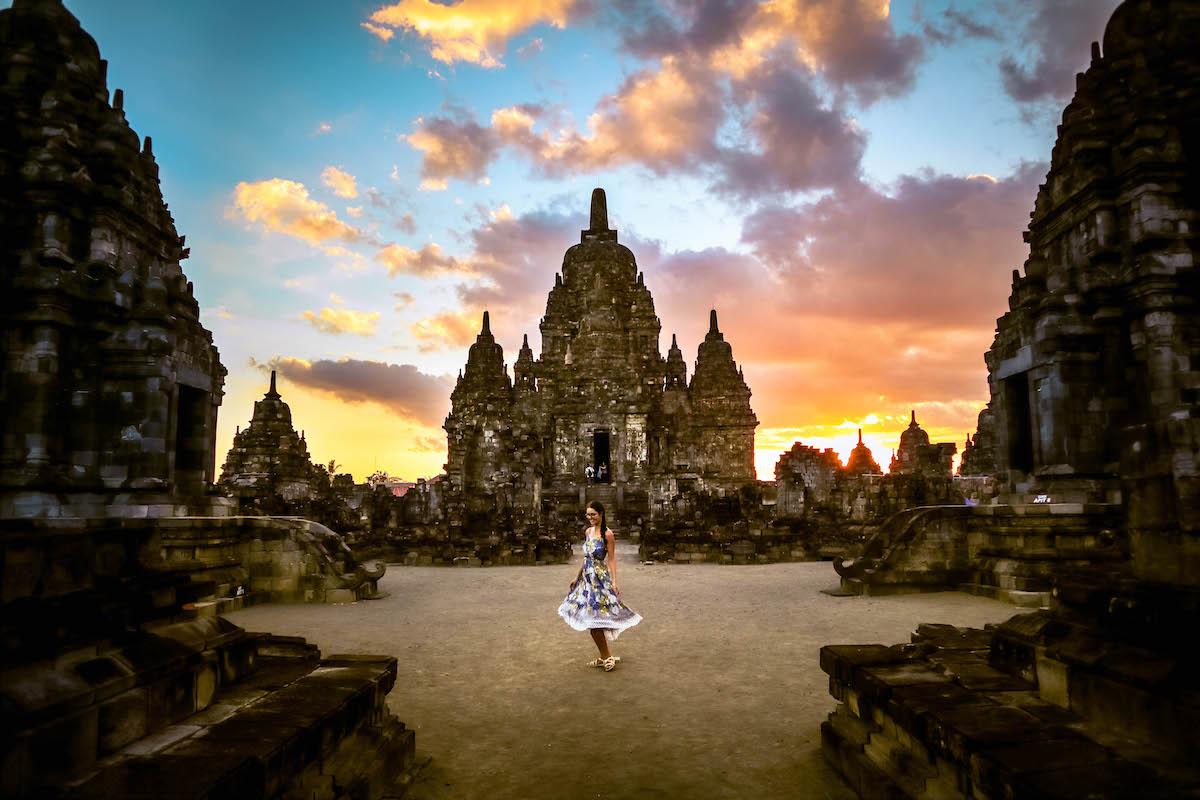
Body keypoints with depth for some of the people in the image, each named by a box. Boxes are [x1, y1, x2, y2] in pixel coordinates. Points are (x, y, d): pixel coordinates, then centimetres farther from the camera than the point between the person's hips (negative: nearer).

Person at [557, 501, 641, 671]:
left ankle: (607, 657, 7)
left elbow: (611, 559, -11)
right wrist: (577, 577, 19)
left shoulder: (607, 534, -11)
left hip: (600, 579, -7)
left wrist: (614, 581, -17)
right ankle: (603, 657, 21)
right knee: (591, 622, 10)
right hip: (587, 578, 7)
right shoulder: (588, 531, 10)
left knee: (594, 620, -7)